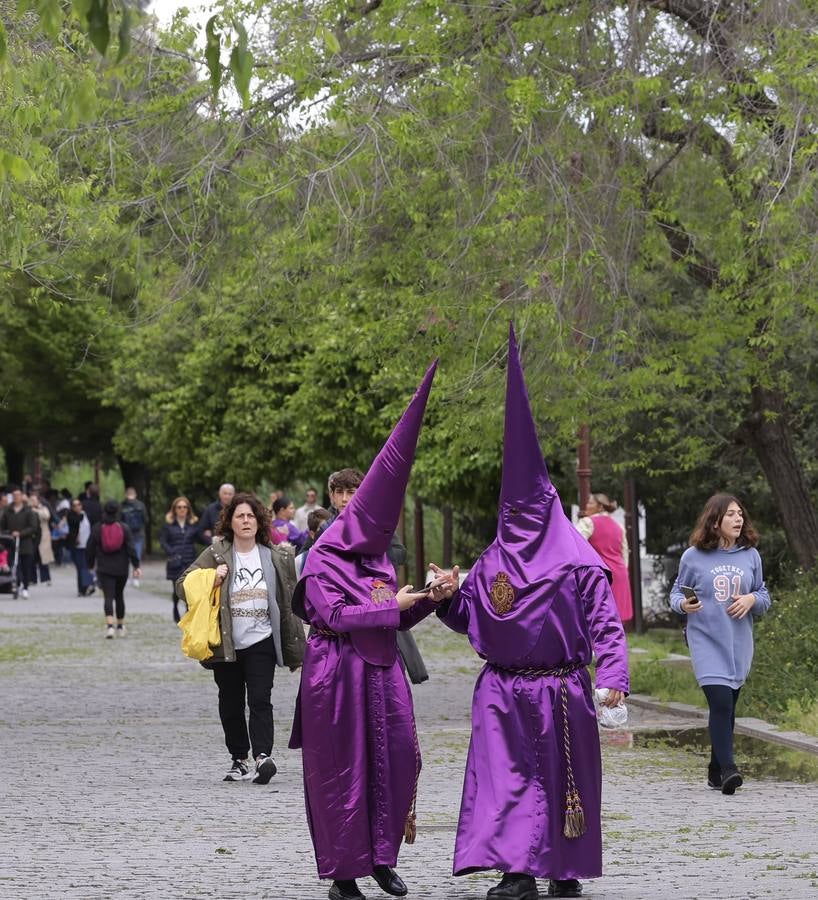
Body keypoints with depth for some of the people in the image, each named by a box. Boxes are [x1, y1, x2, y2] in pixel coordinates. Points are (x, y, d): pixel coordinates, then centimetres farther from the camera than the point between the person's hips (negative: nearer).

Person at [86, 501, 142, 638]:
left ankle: (109, 625, -25)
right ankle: (120, 627, 24)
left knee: (108, 597, -6)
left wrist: (91, 564, 18)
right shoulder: (124, 528, -3)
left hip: (104, 569, -1)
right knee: (119, 596, 17)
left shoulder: (97, 528, -3)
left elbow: (90, 549, 3)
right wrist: (136, 566, -5)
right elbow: (131, 548, -7)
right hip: (121, 569, 1)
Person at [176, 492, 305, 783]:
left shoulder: (276, 557, 6)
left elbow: (288, 602, 11)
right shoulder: (216, 554, 1)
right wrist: (210, 581, -19)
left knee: (260, 699, -14)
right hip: (226, 644, 1)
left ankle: (262, 756, -23)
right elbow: (183, 584, 0)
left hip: (261, 641, -1)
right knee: (230, 705, 8)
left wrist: (294, 646, 10)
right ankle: (239, 759, 21)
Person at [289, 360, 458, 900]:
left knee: (397, 759, -1)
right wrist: (393, 604, -12)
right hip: (338, 669, -7)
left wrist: (431, 599, 0)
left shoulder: (378, 558, 14)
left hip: (382, 670, 7)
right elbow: (334, 614, -16)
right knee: (341, 767, -1)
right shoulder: (324, 559, -7)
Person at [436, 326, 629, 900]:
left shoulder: (577, 563, -5)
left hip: (559, 690, -4)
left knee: (563, 777, 5)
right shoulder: (492, 563, 9)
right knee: (505, 774, -4)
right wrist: (444, 596, -6)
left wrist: (613, 676, -21)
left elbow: (605, 621, -10)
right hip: (503, 690, 4)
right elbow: (465, 618, 14)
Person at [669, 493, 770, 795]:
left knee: (726, 708, 8)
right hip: (706, 642, -4)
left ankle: (716, 770, 20)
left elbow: (764, 598, 14)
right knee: (721, 702, -18)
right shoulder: (693, 557, -2)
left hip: (739, 644, 4)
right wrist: (684, 604, -14)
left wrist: (752, 599, -8)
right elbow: (676, 593, 8)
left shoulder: (750, 555, 7)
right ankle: (727, 768, -18)